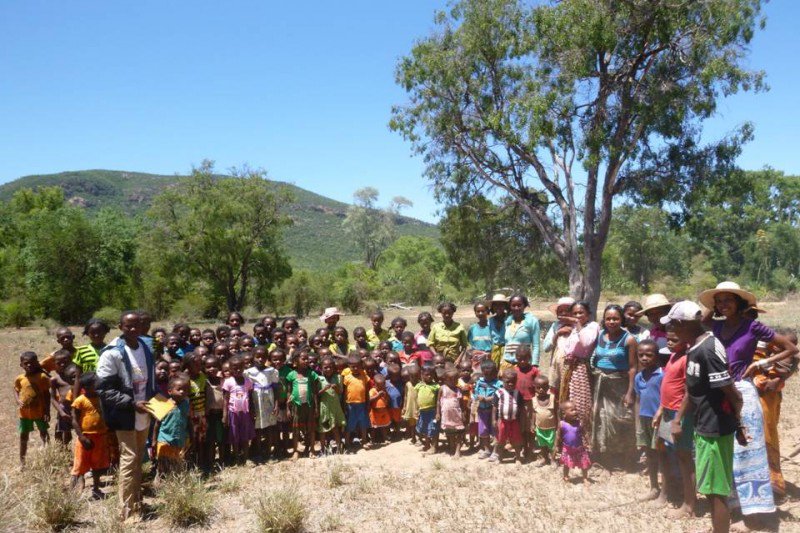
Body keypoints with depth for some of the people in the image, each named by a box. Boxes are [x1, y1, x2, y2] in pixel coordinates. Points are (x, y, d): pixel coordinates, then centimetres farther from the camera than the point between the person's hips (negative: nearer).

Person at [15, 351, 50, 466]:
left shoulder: (42, 376, -14)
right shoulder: (19, 378, -6)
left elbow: (47, 394, -8)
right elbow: (16, 391, 8)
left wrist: (47, 411, -9)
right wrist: (18, 401, -14)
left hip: (40, 412, -2)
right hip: (25, 413, 2)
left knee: (44, 433, 16)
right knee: (23, 435, 12)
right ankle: (22, 459, 24)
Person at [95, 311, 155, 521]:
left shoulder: (146, 349, 6)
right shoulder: (112, 354, -14)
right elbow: (104, 389, -17)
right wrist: (132, 403, -23)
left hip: (144, 415, 6)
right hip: (125, 416, -6)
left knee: (139, 460, 16)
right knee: (129, 460, -5)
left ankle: (137, 502, 29)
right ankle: (127, 511, 4)